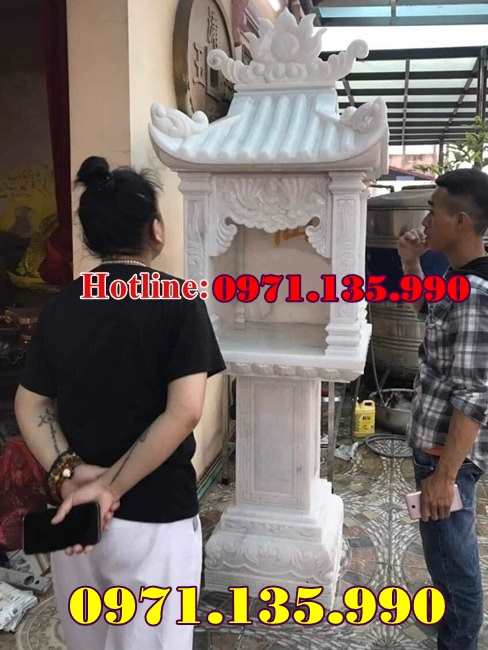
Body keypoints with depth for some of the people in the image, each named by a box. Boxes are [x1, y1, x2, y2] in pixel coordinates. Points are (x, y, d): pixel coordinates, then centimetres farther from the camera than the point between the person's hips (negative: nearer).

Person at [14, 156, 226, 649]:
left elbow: (28, 405, 1)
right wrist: (111, 487, -17)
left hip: (73, 510, 5)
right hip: (154, 518, -5)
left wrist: (66, 473, -10)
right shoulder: (178, 301, -13)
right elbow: (183, 412, -22)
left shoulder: (60, 306, 1)